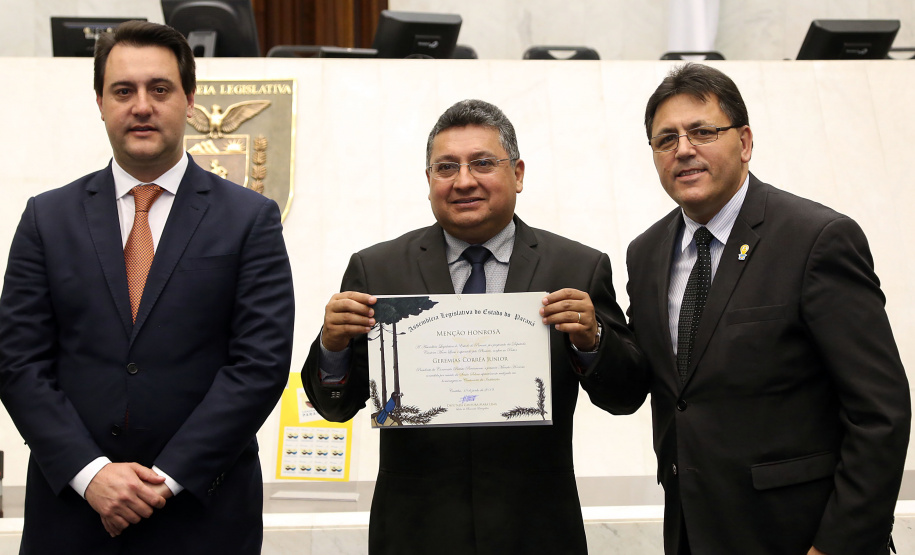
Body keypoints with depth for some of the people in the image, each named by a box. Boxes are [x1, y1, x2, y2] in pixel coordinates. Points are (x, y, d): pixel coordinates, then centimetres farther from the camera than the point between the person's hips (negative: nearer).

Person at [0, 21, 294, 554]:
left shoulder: (251, 219, 0)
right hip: (71, 508, 2)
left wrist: (169, 479, -13)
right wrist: (90, 471, -12)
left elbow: (261, 363, -7)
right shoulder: (47, 218, 5)